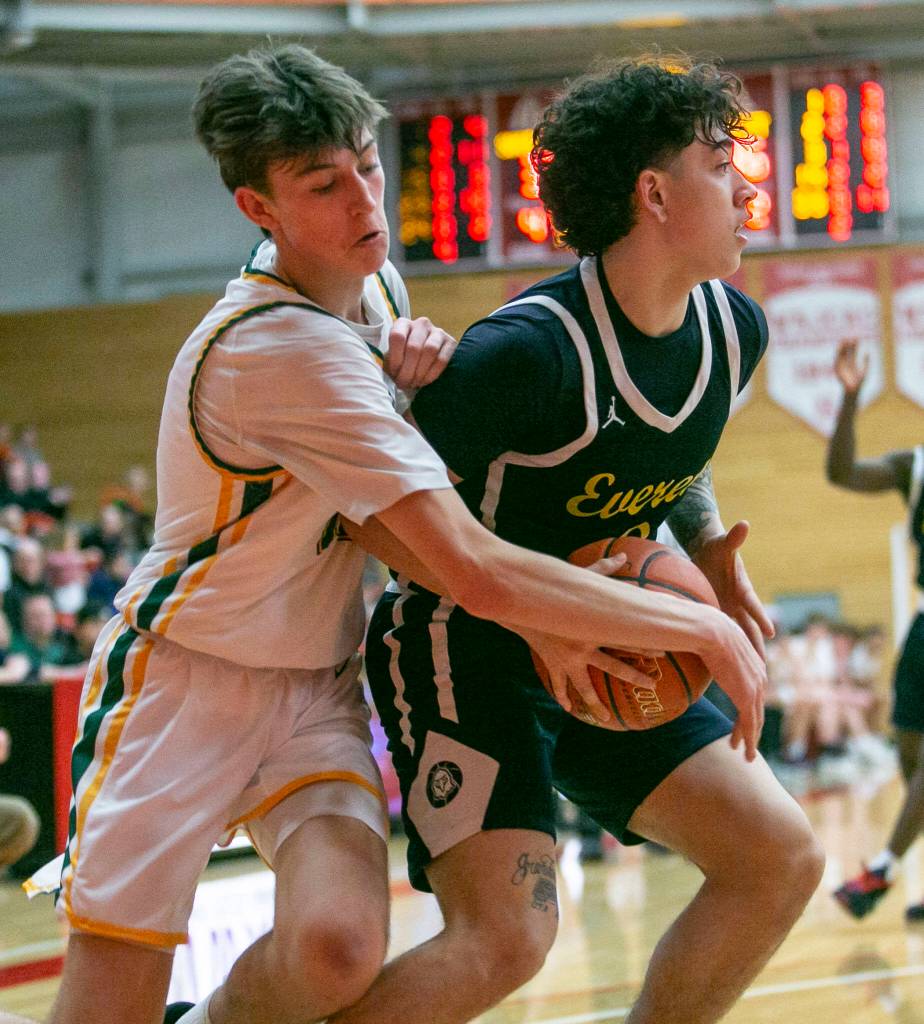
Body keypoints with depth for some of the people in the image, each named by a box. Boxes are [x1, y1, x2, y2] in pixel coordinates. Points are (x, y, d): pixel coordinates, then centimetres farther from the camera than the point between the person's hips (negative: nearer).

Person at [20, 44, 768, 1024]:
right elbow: (479, 573, -31)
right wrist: (702, 629, -24)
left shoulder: (366, 276, -1)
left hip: (316, 684, 6)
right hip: (186, 675, -6)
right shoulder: (279, 348, -27)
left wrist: (415, 357, -1)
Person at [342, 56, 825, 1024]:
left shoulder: (733, 330, -1)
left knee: (781, 858, -1)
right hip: (469, 653, -8)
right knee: (506, 936, -22)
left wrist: (709, 546, 0)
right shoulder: (528, 351, -26)